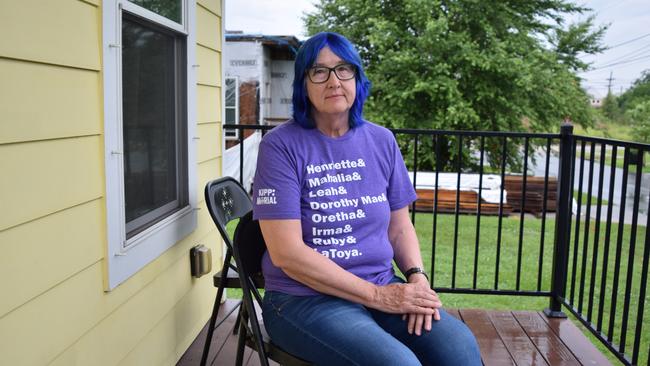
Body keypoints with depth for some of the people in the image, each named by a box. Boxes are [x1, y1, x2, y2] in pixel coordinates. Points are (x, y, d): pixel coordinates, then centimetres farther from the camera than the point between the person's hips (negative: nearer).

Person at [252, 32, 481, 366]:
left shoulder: (381, 141, 6)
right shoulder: (281, 145, -8)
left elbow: (399, 227, 13)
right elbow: (287, 253, -14)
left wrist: (417, 276, -7)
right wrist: (376, 295, -15)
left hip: (385, 290, 4)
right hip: (305, 298, -4)